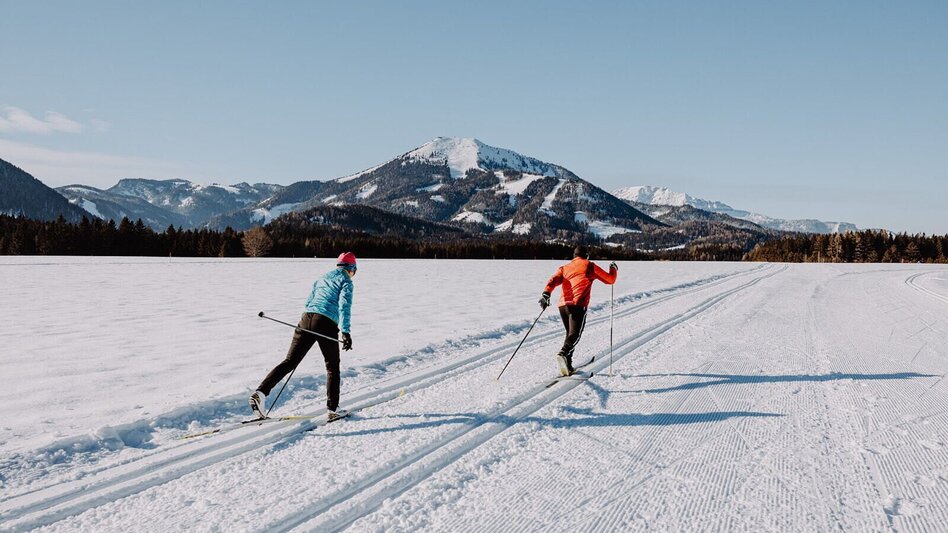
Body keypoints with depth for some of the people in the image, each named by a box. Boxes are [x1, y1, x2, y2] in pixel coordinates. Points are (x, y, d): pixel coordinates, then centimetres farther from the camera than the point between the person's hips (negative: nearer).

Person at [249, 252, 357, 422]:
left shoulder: (321, 279, 27)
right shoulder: (346, 281, 8)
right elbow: (344, 305, -8)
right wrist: (345, 332, -15)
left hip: (307, 318, 5)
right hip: (327, 324, -5)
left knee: (290, 361, 2)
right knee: (332, 367, 12)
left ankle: (261, 391, -14)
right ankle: (333, 409, 12)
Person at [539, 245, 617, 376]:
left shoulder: (564, 268, 23)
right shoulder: (589, 266, 12)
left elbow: (554, 280, 3)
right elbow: (610, 280, 18)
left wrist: (546, 294, -9)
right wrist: (614, 269, 38)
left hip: (563, 304, 5)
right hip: (578, 305, -5)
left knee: (570, 333, 20)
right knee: (575, 334, -11)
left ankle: (567, 365, 17)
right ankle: (563, 354, -39)